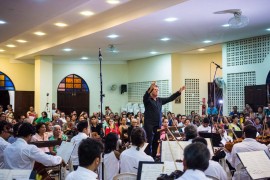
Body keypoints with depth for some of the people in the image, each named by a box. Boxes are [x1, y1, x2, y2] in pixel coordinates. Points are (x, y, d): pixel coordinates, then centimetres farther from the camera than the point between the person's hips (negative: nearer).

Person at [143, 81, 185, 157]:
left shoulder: (160, 100, 14)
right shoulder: (147, 99, -4)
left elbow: (170, 98, 13)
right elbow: (145, 96, -26)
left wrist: (179, 92, 3)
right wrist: (150, 88, -45)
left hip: (158, 125, 6)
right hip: (149, 124, -6)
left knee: (156, 143, 10)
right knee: (149, 143, -8)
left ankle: (154, 158, 18)